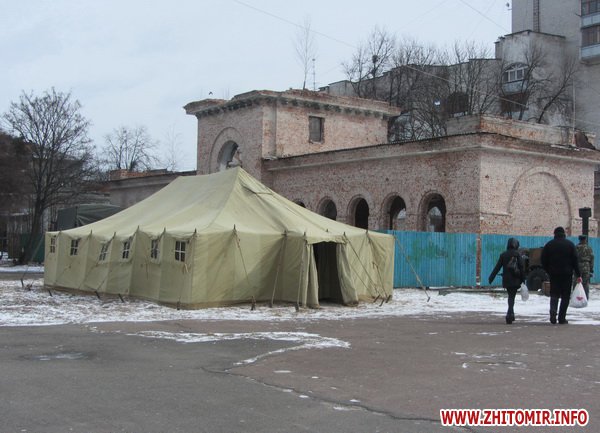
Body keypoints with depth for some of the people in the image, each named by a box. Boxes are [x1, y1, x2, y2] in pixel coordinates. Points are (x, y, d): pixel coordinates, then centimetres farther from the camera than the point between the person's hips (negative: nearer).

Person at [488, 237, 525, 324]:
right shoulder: (517, 254, -4)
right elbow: (522, 267, -7)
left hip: (506, 280, 3)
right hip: (515, 280, -3)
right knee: (512, 297, -3)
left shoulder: (503, 254, 4)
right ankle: (509, 314, -19)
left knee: (510, 296, 17)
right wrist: (523, 279, -2)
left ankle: (511, 315, 23)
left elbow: (497, 267, 2)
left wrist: (491, 278, 5)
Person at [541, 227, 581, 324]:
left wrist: (548, 271, 14)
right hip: (567, 274, -1)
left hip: (553, 274, 1)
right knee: (565, 296, 5)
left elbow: (543, 261, 3)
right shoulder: (570, 245, 1)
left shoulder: (549, 245, 3)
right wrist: (578, 275, 1)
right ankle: (562, 318, 2)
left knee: (554, 295, 9)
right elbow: (575, 261, -1)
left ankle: (553, 313, -14)